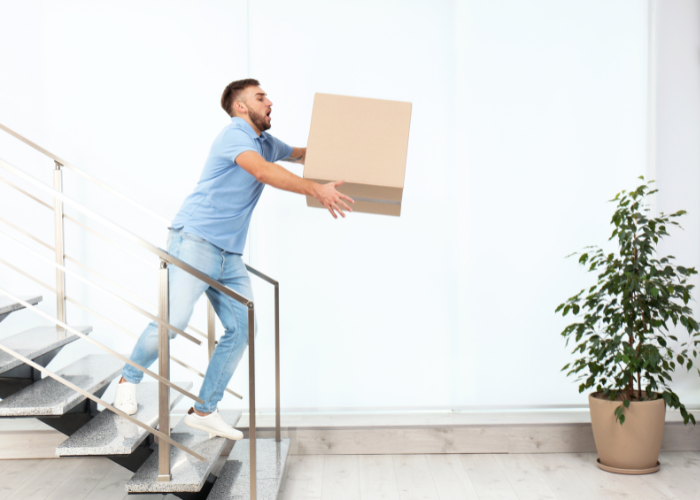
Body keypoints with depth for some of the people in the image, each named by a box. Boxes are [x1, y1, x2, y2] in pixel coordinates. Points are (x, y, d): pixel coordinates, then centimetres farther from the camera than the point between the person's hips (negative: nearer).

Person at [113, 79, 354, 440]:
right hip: (195, 242, -9)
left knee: (242, 329, 1)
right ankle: (128, 379, 9)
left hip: (230, 256, 9)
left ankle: (204, 410, 11)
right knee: (174, 320, -18)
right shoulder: (234, 134, -9)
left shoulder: (265, 143, 19)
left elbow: (300, 155, 37)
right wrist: (317, 191, -30)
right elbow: (263, 171, -26)